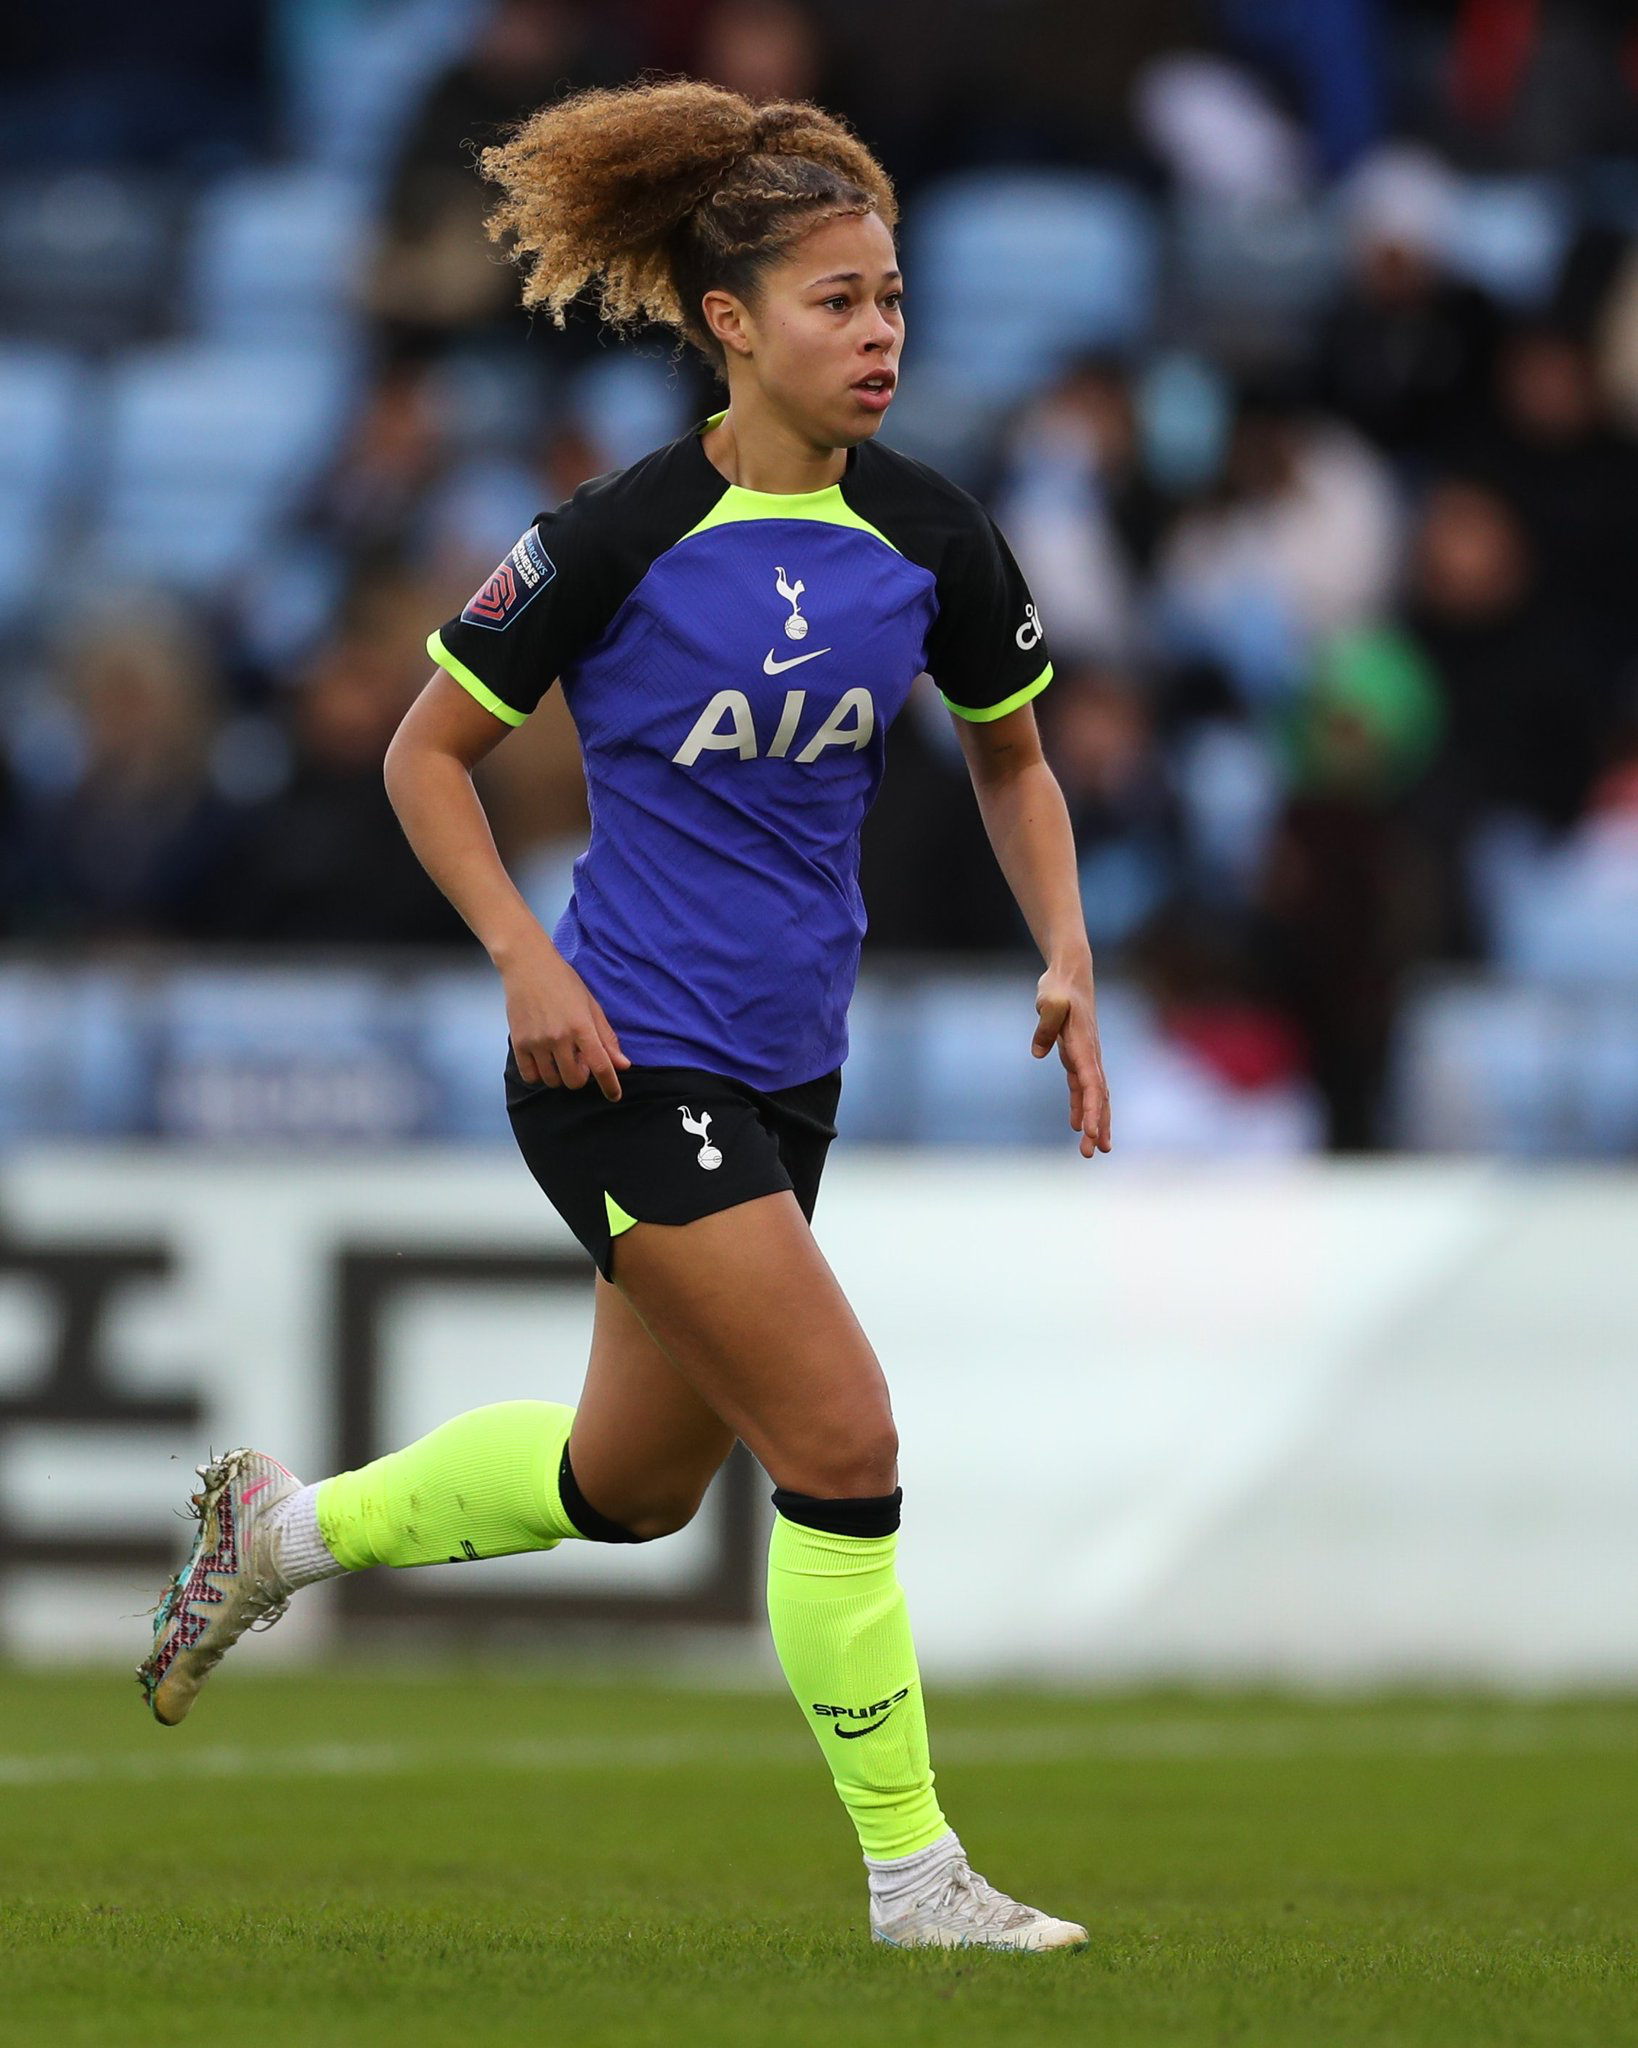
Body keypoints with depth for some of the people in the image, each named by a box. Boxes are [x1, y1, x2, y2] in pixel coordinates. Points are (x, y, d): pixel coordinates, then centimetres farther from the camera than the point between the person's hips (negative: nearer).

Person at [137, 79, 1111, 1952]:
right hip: (624, 1061, -7)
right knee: (842, 1444, -13)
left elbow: (1010, 755, 18)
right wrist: (527, 962, -15)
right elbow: (427, 752, -4)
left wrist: (1065, 956, 3)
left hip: (784, 1074, 7)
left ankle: (283, 1526, 41)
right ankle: (913, 1879, -1)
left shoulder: (930, 541, 0)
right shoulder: (619, 538, -15)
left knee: (630, 1484, 19)